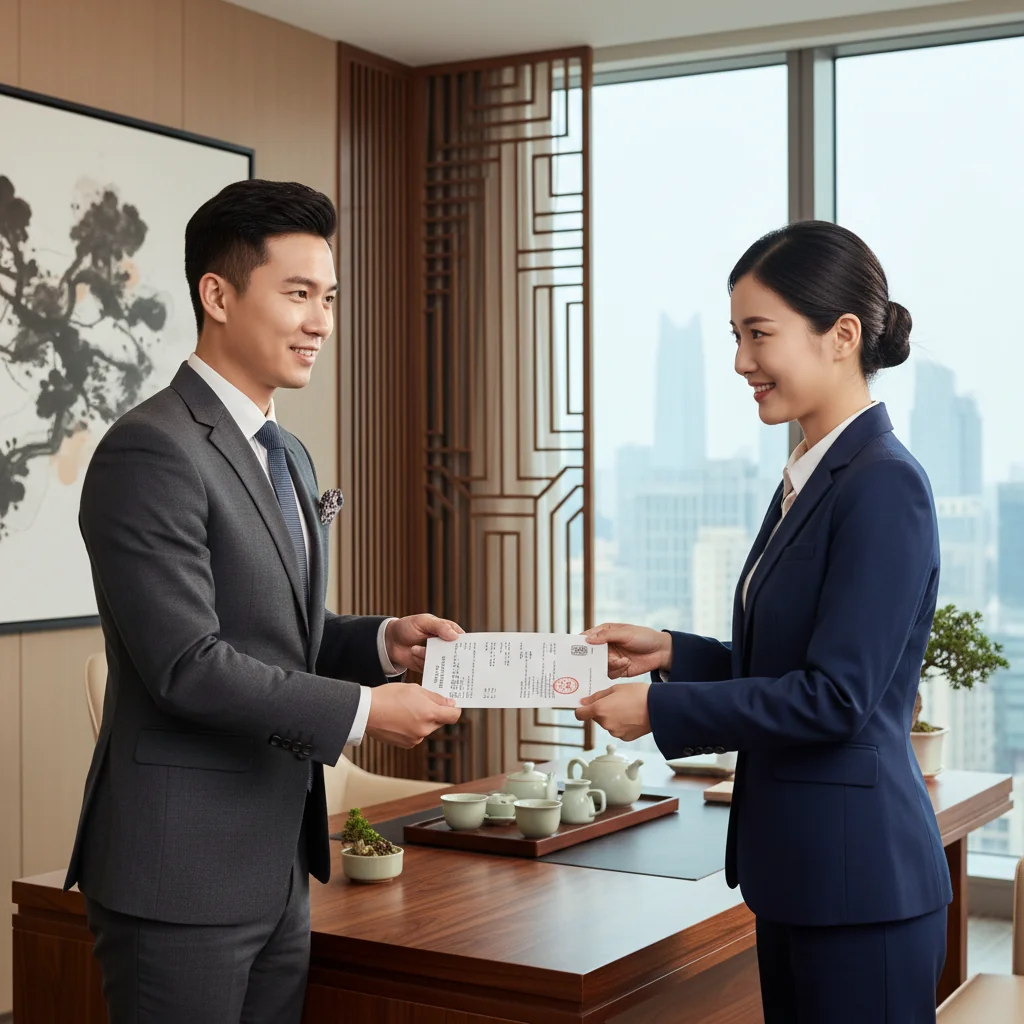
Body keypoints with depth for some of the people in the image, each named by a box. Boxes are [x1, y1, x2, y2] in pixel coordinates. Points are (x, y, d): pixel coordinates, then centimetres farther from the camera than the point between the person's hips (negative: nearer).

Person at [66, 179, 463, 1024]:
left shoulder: (289, 456, 14)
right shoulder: (151, 450, -16)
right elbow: (186, 663, -21)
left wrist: (383, 642, 2)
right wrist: (361, 712, -17)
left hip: (280, 865, 9)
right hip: (181, 870, -9)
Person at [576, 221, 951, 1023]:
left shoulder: (884, 485, -17)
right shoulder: (807, 480, 11)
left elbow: (835, 697, -20)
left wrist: (660, 707, -16)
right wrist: (673, 653, 6)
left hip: (859, 882, -9)